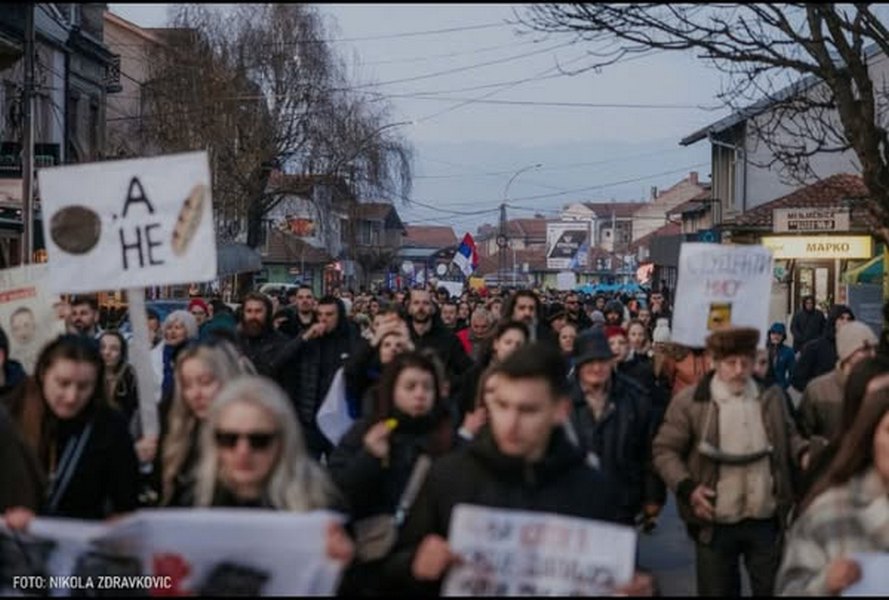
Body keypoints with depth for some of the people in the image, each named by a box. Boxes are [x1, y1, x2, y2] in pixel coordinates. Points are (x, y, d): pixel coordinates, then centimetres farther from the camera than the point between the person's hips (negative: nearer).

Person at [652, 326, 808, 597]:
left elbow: (788, 436, 18)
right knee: (717, 591, 10)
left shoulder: (771, 396, 5)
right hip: (716, 523, -3)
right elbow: (665, 450, -3)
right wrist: (687, 487, -16)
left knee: (772, 590, 13)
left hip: (766, 521, 3)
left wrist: (804, 453, -4)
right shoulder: (689, 402, -7)